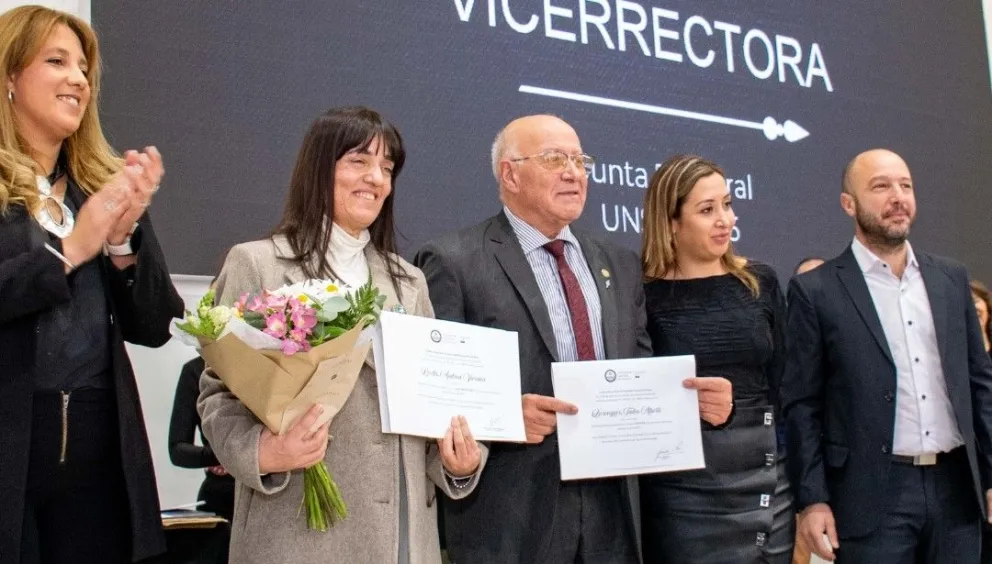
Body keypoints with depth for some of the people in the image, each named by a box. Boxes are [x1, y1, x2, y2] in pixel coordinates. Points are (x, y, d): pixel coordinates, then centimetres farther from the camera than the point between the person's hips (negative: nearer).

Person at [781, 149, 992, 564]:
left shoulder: (951, 278, 10)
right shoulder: (816, 290, -4)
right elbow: (801, 403, -5)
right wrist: (813, 498, -9)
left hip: (956, 486, 4)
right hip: (872, 494, -4)